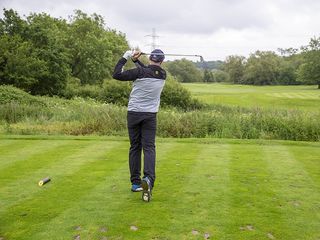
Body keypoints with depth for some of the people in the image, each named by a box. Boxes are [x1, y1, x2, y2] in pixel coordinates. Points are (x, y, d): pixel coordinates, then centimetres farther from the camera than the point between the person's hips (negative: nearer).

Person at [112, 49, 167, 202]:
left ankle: (135, 182, 12)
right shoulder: (163, 75, 4)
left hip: (134, 114, -1)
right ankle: (148, 178, -25)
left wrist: (124, 58, 1)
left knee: (134, 147, 8)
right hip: (150, 115, 1)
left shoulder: (140, 72, -9)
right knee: (149, 147, -2)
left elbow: (116, 75, -8)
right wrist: (136, 61, 18)